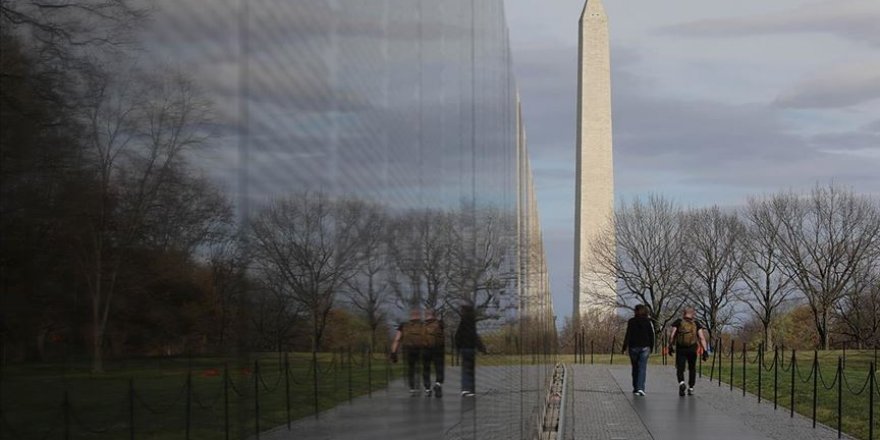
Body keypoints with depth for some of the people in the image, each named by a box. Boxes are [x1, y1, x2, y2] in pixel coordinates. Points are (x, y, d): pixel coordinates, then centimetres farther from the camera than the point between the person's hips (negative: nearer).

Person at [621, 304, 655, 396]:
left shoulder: (631, 321, -4)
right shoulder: (648, 322, 2)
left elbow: (628, 335, -8)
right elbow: (651, 336, 5)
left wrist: (625, 347, -5)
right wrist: (651, 348, 14)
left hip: (633, 347, 0)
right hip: (645, 347, 0)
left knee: (635, 368, 13)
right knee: (642, 368, -3)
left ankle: (635, 388, 18)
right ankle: (640, 388, -18)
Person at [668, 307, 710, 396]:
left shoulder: (678, 322, 4)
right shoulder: (696, 324, 5)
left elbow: (672, 336, -1)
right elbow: (702, 338, -3)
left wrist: (670, 346, 9)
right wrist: (705, 350, -4)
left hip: (680, 349, -1)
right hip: (692, 349, 1)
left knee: (680, 368, 1)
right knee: (692, 369, 16)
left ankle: (681, 383, -26)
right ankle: (690, 388, 16)